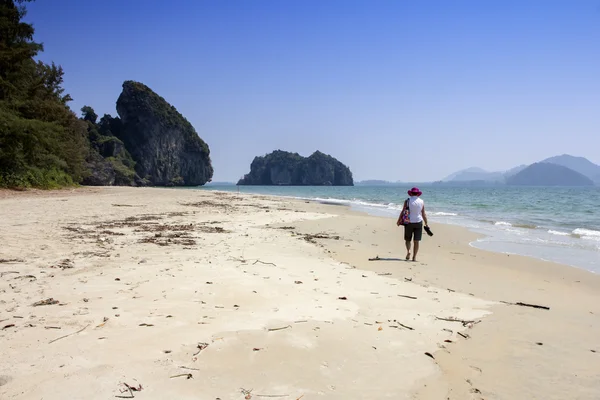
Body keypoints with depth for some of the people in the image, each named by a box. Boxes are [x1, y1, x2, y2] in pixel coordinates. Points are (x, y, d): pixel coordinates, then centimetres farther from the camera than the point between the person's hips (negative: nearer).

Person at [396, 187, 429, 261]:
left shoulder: (407, 201, -4)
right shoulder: (421, 201, 2)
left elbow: (403, 212, -5)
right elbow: (423, 214, 3)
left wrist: (399, 221, 6)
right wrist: (426, 223, 12)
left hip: (409, 222, -1)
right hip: (418, 222, 1)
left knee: (408, 239, 13)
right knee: (416, 241, 4)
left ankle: (408, 251, -12)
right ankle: (414, 257, 2)